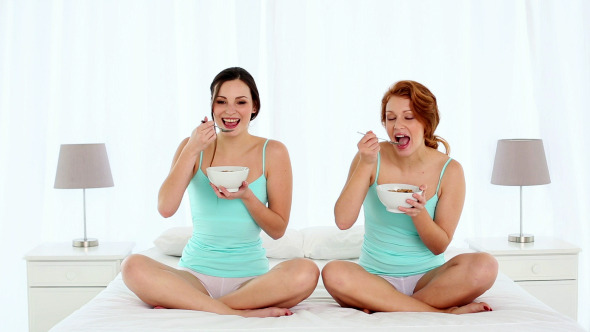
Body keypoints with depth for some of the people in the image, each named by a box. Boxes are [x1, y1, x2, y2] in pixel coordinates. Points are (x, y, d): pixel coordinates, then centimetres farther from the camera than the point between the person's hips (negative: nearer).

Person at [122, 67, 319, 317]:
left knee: (306, 272, -32)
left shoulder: (273, 153, 3)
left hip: (251, 276, 0)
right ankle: (243, 313, -28)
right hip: (196, 273, 0)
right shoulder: (192, 147, 5)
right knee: (133, 267, -29)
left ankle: (187, 306, -23)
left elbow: (277, 230, 2)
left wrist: (246, 196, -15)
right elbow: (166, 208, -9)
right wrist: (192, 150, -14)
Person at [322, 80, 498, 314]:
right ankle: (443, 312, -25)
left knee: (484, 266, -28)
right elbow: (343, 221, -15)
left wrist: (419, 214, -24)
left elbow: (439, 246, -4)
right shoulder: (371, 158, -3)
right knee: (333, 273, -33)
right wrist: (365, 165, -20)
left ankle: (380, 306, -21)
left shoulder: (449, 171, -5)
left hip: (427, 276, 0)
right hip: (376, 275, 0)